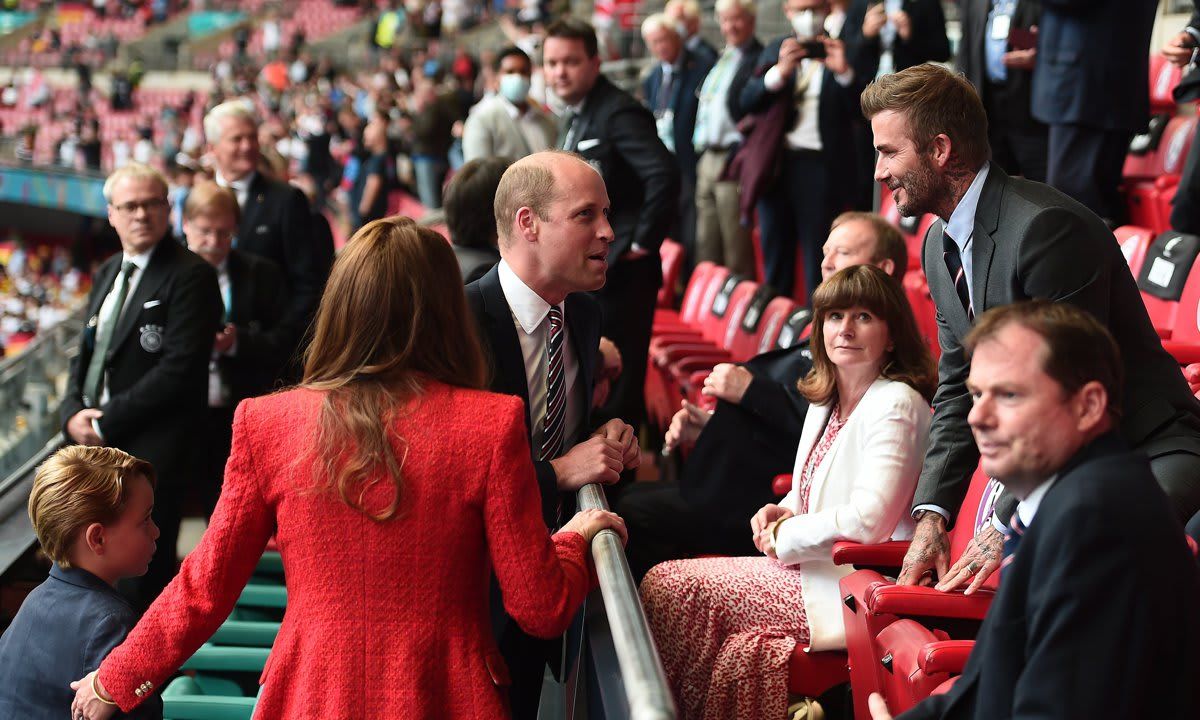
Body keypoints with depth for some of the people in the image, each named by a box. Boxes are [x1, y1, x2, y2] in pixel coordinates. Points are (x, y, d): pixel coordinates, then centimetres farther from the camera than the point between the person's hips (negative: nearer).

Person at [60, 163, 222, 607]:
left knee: (143, 578, -6)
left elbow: (179, 368, -16)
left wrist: (105, 422, -14)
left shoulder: (191, 276, -8)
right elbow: (84, 354, 20)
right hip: (94, 441, 7)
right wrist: (73, 413, 0)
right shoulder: (107, 273, 18)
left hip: (151, 452, -7)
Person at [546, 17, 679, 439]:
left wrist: (642, 243, -23)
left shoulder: (617, 112, -17)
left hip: (620, 271, -10)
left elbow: (664, 175, -29)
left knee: (617, 378, -6)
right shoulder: (576, 116, 13)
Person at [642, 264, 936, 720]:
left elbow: (869, 520, -23)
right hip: (816, 568, 9)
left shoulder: (896, 404, -15)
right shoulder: (825, 401, 14)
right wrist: (783, 512, 4)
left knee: (667, 589, -12)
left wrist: (785, 536, -10)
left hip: (856, 587, -9)